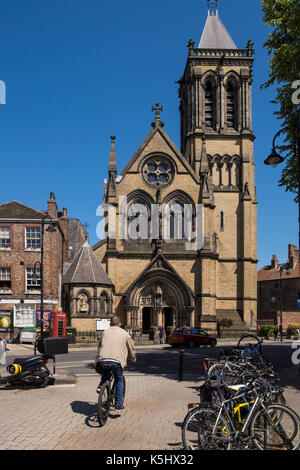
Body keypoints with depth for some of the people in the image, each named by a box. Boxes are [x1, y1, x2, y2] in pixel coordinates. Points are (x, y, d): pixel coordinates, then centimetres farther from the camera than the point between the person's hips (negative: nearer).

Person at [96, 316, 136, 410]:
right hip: (116, 360, -3)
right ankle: (118, 404, 14)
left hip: (103, 359, 3)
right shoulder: (124, 333, 13)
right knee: (119, 380, 17)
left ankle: (101, 385, 13)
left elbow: (99, 345, 29)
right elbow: (131, 347, 23)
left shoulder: (105, 332, 21)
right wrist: (133, 358, 40)